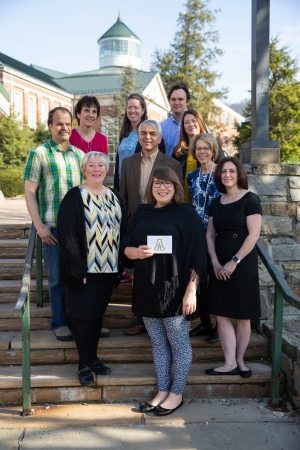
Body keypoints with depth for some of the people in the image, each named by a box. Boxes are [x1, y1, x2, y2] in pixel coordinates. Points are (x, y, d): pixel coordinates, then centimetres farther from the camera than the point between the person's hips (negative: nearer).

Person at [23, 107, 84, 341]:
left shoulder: (80, 154, 12)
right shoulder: (39, 153, 0)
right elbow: (30, 192, -3)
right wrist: (39, 226, -10)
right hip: (54, 227, -3)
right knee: (58, 277, 5)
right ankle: (60, 322, 20)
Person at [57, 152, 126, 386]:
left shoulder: (115, 197, 9)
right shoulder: (74, 197, -9)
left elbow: (122, 231, 12)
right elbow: (67, 235, -14)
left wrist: (122, 265, 7)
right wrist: (77, 269, -19)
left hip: (108, 268, 5)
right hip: (84, 270, -5)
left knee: (98, 313, 15)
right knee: (83, 315, 3)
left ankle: (93, 357, 29)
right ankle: (84, 364, 17)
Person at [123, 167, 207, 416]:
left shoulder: (187, 214, -6)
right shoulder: (142, 213, 8)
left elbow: (197, 255, -9)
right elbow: (126, 247, 10)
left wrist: (191, 290, -15)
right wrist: (137, 252, -13)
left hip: (174, 289, -5)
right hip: (147, 288, 5)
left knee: (178, 342, 6)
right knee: (158, 343, 13)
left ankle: (177, 394, 20)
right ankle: (162, 391, 26)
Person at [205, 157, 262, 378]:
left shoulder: (250, 199, -6)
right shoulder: (217, 202, 11)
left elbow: (253, 235, -13)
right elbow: (210, 235, 7)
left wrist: (234, 261, -16)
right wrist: (215, 262, -6)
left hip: (243, 265, -5)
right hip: (220, 267, 5)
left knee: (242, 316, 5)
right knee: (221, 314, 3)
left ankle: (240, 360, 18)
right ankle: (230, 363, 10)